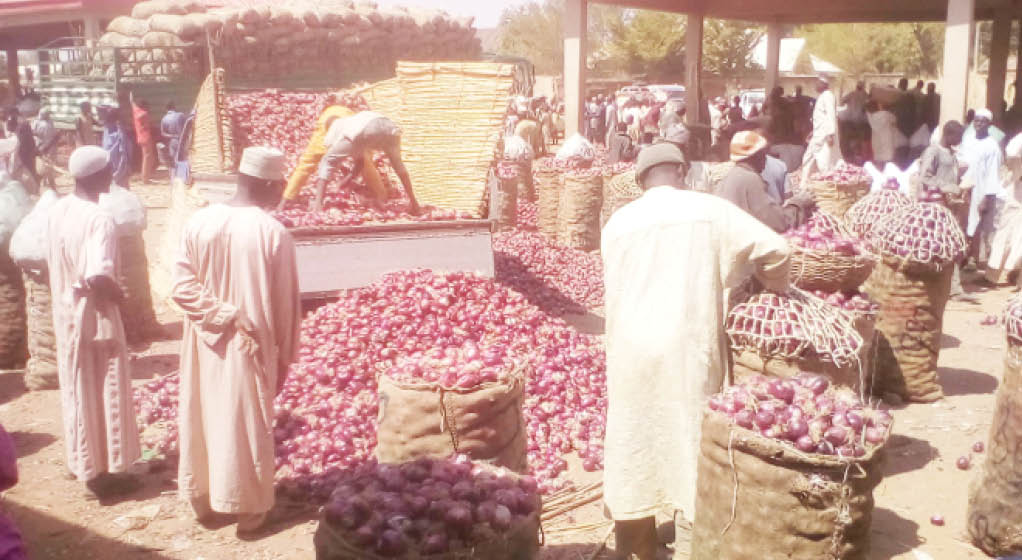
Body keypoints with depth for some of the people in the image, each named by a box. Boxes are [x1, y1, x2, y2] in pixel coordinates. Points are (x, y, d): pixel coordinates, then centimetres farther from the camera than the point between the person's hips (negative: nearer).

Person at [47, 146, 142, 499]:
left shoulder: (57, 211, 1)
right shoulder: (99, 219, -24)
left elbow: (56, 264, 10)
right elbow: (97, 279, -33)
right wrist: (120, 295, -15)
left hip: (65, 314, 8)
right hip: (95, 317, -8)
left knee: (76, 392, 19)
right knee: (104, 395, 6)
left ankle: (83, 463, 33)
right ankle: (105, 474, 17)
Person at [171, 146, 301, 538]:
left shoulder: (199, 222, -6)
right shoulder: (274, 233, -17)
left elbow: (181, 287, -8)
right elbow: (285, 305, -11)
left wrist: (224, 315, -9)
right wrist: (285, 356, 0)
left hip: (204, 345, 4)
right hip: (250, 348, -4)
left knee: (201, 418, 18)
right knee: (246, 425, 9)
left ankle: (203, 499, 32)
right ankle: (248, 509, 21)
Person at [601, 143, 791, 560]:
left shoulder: (617, 222, 6)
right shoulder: (710, 209, -2)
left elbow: (614, 287, 8)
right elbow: (774, 248, -6)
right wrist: (777, 289, 13)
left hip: (631, 349, 3)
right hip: (688, 347, -3)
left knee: (633, 443, 14)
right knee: (689, 445, 7)